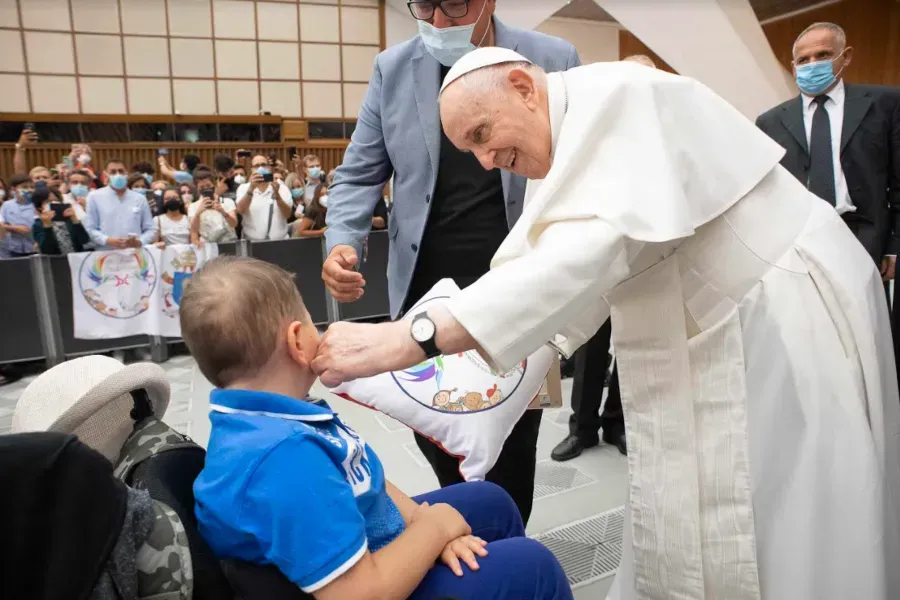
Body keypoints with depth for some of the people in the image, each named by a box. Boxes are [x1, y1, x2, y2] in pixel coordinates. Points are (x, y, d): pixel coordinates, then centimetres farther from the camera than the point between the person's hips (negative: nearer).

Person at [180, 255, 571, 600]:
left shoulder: (265, 420, -6)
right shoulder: (284, 457, -37)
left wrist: (419, 521, -8)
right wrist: (434, 526, -21)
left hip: (376, 552, 9)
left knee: (489, 501, 21)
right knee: (531, 565, -4)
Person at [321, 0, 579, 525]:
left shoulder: (553, 61, -3)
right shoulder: (393, 68, 2)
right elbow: (360, 174, 4)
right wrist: (342, 244, -16)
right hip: (427, 290, 3)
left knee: (511, 440, 13)